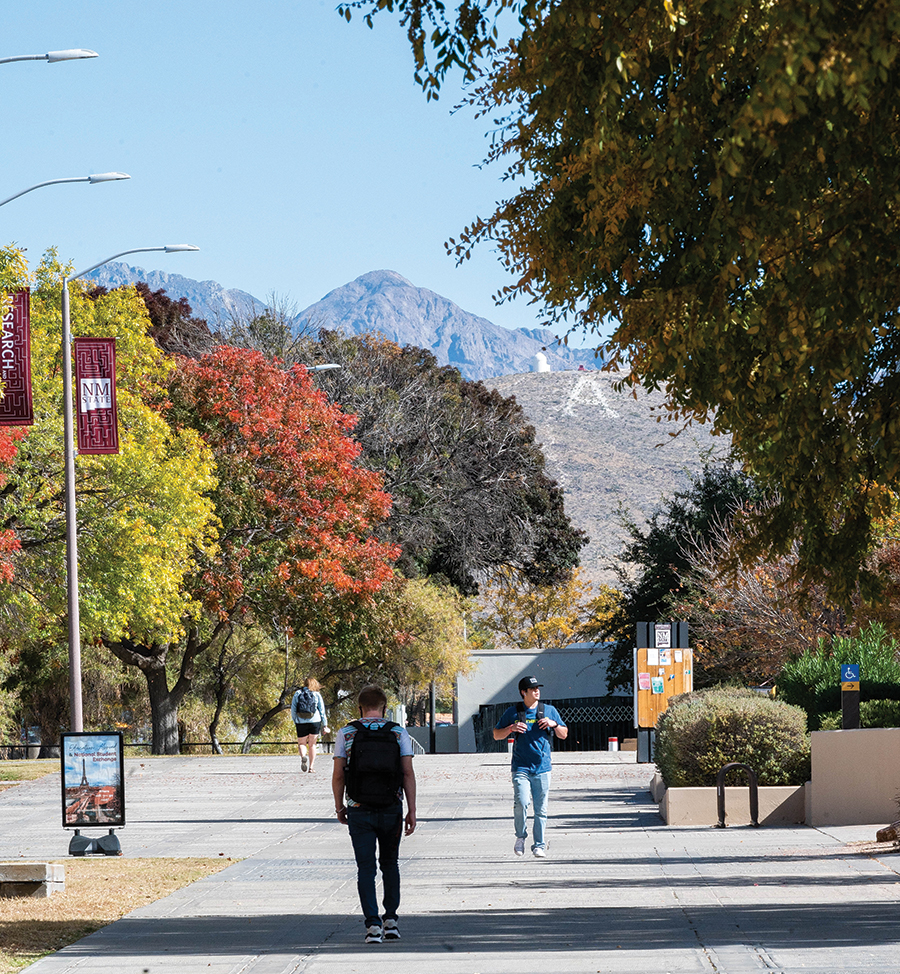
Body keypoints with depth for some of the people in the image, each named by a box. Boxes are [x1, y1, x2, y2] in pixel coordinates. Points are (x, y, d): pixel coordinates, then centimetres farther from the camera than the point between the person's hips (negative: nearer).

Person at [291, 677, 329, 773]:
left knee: (301, 743, 10)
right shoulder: (317, 695, 2)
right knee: (312, 744, 11)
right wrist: (325, 725, 9)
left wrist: (295, 722, 15)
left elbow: (293, 710, 2)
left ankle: (303, 756, -22)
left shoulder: (297, 694, 2)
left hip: (301, 722, 0)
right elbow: (322, 711, 3)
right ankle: (311, 767, 9)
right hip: (315, 722, 0)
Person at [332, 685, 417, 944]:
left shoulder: (346, 734, 0)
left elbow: (338, 775, -1)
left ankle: (373, 924, -7)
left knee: (366, 867, 3)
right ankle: (391, 920, 11)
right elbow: (408, 773, -3)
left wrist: (339, 806, 12)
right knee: (390, 864, 17)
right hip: (391, 810, 1)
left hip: (359, 811, -1)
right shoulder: (399, 733, 2)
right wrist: (412, 811, -1)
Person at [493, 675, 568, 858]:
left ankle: (540, 845, 10)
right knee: (521, 803, -18)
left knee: (541, 809, 1)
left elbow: (564, 735, 16)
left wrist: (554, 724, -4)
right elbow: (496, 735, 10)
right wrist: (511, 728, -9)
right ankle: (520, 837, 4)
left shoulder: (549, 711, 10)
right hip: (521, 767, -2)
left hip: (542, 768, 2)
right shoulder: (513, 712, 5)